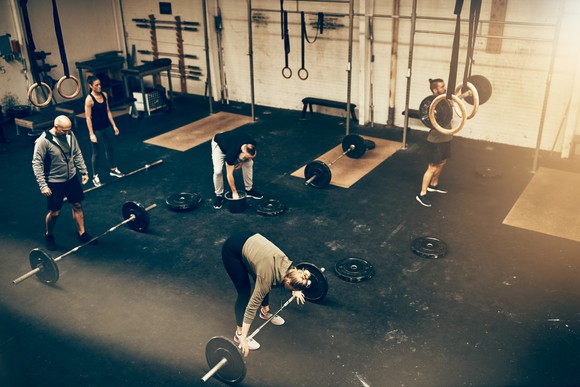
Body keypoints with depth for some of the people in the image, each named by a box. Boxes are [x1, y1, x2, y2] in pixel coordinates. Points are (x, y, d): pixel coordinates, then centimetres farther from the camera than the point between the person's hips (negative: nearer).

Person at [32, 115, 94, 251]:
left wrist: (84, 172, 9)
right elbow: (37, 164, -19)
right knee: (55, 212, 5)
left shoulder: (70, 135, -6)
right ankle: (48, 235, 32)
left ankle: (82, 234, 28)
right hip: (54, 182, -5)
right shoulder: (43, 141, -23)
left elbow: (77, 154, 8)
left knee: (77, 205, 13)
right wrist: (43, 186, -21)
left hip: (72, 177, 5)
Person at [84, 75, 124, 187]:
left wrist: (114, 125, 9)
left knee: (110, 148, 20)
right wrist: (91, 134, -17)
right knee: (96, 153, 4)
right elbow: (88, 117, -16)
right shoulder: (89, 99, -18)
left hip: (107, 127, 6)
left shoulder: (104, 95, 1)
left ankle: (113, 170, 38)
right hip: (96, 130, -6)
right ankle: (95, 177, 17)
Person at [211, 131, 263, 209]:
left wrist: (242, 161, -11)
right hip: (218, 144, -5)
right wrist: (234, 193, -24)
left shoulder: (252, 144, -30)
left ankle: (249, 190, 6)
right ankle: (219, 195, -2)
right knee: (218, 170, -23)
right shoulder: (232, 153, -42)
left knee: (249, 163, -10)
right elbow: (229, 174, -31)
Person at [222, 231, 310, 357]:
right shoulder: (268, 275, -27)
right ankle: (239, 334, 9)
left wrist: (295, 291, 34)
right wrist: (244, 338, -19)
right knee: (245, 292, -4)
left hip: (249, 239, 7)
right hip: (232, 250, -7)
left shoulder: (287, 264, -10)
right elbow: (253, 305, -23)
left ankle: (265, 312, 39)